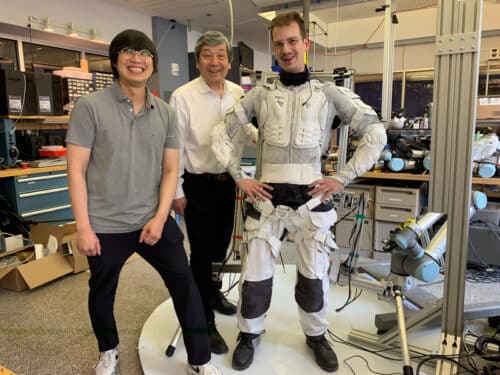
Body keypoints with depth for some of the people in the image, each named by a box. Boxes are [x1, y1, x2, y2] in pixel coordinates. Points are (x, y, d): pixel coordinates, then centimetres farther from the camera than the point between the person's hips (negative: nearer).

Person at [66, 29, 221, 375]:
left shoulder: (165, 113, 3)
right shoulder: (90, 107, -7)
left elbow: (170, 170, 3)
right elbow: (77, 170, -8)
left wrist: (160, 217, -9)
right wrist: (83, 227, -10)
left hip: (154, 220, 2)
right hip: (106, 225, -2)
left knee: (185, 283, 4)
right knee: (102, 293, 17)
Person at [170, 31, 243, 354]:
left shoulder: (239, 94, 3)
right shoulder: (183, 96, -12)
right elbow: (175, 147, -10)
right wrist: (177, 192, -10)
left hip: (228, 182, 5)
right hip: (198, 185, -5)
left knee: (221, 246, 20)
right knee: (202, 252, 2)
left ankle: (213, 290, 46)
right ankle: (205, 322, 18)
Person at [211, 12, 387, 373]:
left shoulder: (330, 94, 1)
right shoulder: (260, 95, 3)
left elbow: (375, 134, 2)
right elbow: (222, 134, 8)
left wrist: (343, 178, -5)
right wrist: (240, 177, -1)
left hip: (312, 199, 0)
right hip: (267, 199, 1)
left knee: (314, 276, 13)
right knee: (255, 275, 8)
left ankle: (316, 335, 38)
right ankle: (249, 334, 33)